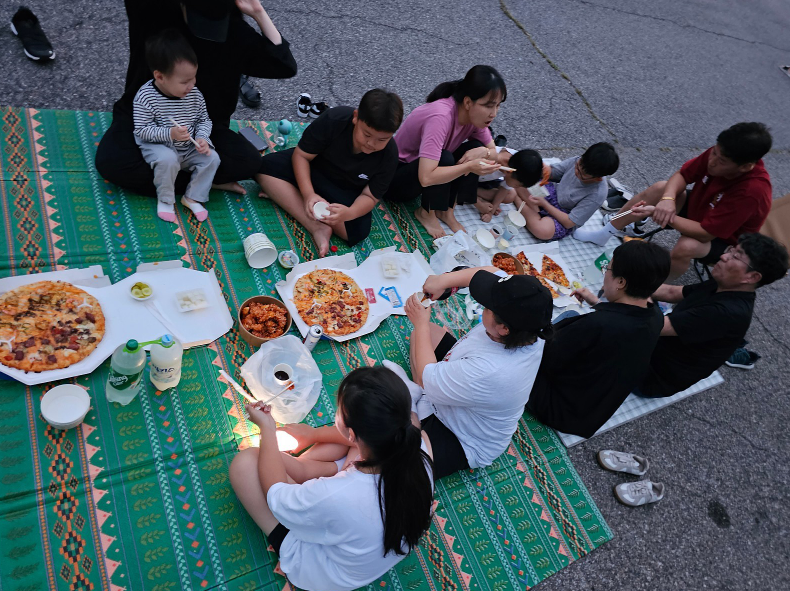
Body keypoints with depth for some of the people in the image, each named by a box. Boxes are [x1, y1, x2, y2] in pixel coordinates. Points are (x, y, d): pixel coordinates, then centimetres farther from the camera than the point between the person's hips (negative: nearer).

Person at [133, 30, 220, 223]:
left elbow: (204, 120, 4)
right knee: (168, 160, -35)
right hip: (159, 147, -5)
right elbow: (141, 130, -18)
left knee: (212, 158, -17)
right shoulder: (145, 97, -19)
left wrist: (202, 137, -17)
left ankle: (193, 197, 0)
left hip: (189, 148, 5)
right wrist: (169, 134, -32)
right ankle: (165, 199, -8)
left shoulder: (194, 94, -6)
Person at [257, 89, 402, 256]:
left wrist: (350, 213, -42)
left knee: (358, 230, -29)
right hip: (308, 170, 0)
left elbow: (370, 196, -19)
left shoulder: (389, 156, -24)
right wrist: (308, 193, -37)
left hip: (346, 193, 0)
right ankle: (317, 228, -32)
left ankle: (283, 195, -18)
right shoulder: (333, 119, -28)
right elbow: (301, 154, -20)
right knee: (265, 166, -26)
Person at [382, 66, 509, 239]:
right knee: (444, 159, -33)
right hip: (396, 175, -7)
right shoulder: (441, 116, -34)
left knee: (476, 148, -12)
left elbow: (493, 152, 0)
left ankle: (446, 210, -4)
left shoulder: (475, 114, -11)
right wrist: (469, 167, -39)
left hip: (427, 174, 7)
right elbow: (426, 177, -41)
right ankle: (426, 212, -8)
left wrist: (482, 152, -22)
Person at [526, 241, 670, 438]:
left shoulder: (595, 325, -38)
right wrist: (596, 303, 15)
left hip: (562, 413, -8)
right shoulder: (656, 317, -12)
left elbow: (546, 360, -24)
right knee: (570, 316, 18)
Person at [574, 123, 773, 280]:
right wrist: (668, 199, -32)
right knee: (661, 188, -14)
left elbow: (705, 233, -36)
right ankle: (605, 233, -3)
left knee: (686, 246, -39)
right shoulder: (720, 154, -21)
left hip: (723, 239, -7)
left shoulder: (752, 191, -38)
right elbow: (682, 175, -10)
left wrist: (657, 212, -38)